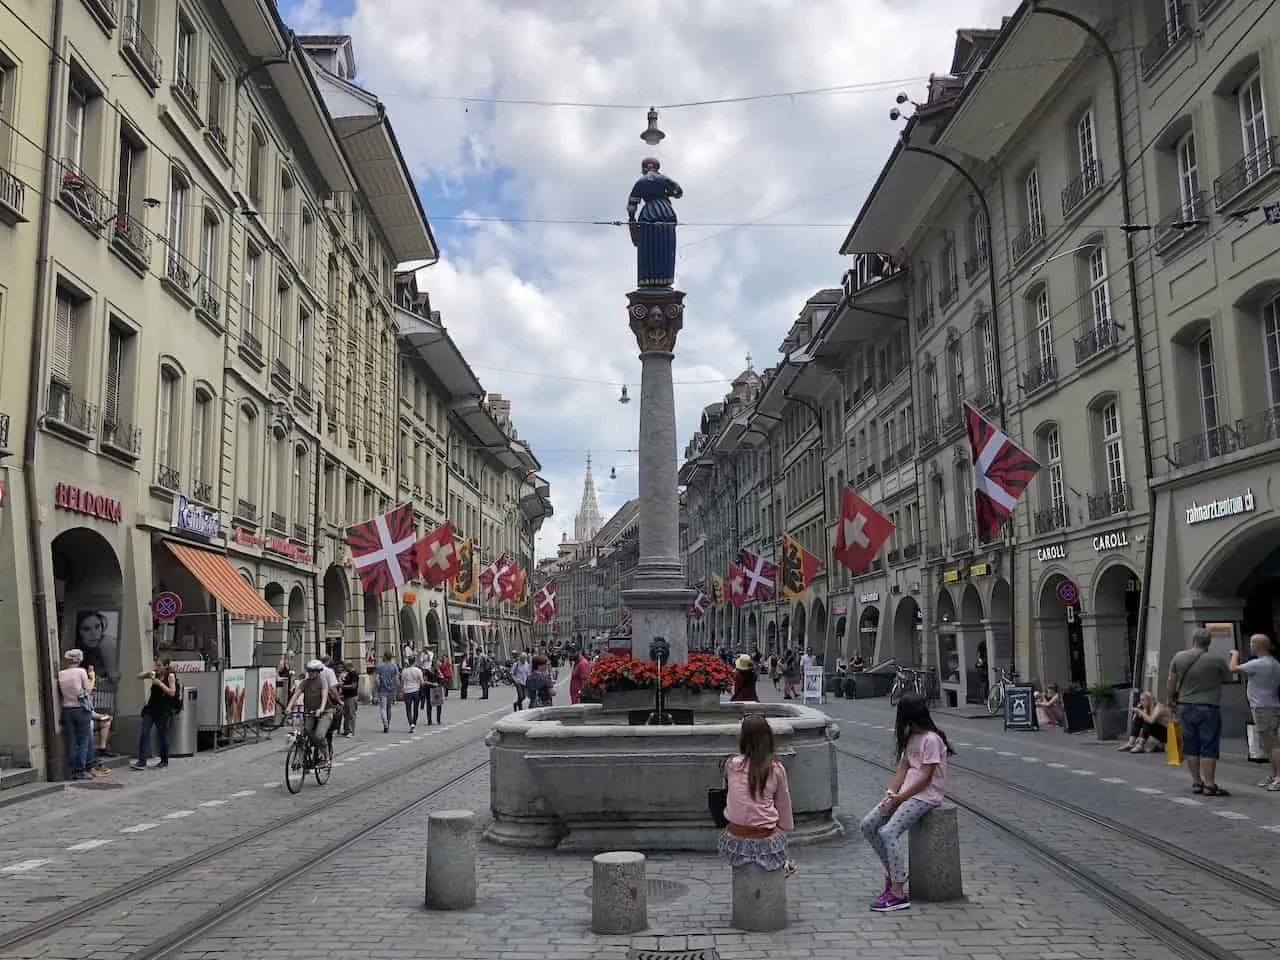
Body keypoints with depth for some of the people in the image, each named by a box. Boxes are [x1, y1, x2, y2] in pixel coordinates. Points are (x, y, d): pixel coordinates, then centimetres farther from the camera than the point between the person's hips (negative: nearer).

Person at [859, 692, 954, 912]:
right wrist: (890, 793, -3)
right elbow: (903, 768, 11)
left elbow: (925, 778, -17)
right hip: (907, 792, 9)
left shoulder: (931, 739, -13)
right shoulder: (911, 737, 16)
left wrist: (899, 798, -16)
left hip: (926, 795, -9)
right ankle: (893, 871, 13)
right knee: (867, 825, -1)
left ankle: (898, 894, -21)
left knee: (889, 832, -25)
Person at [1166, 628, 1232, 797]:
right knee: (1209, 748, -1)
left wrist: (1171, 698, 23)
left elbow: (1172, 681, 7)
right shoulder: (1217, 660, -10)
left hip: (1185, 707, 4)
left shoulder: (1178, 658, 0)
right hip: (1208, 709, -4)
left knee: (1191, 747, 11)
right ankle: (1209, 785, -1)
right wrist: (1235, 656, 25)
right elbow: (1228, 677, 7)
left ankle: (1196, 782, 17)